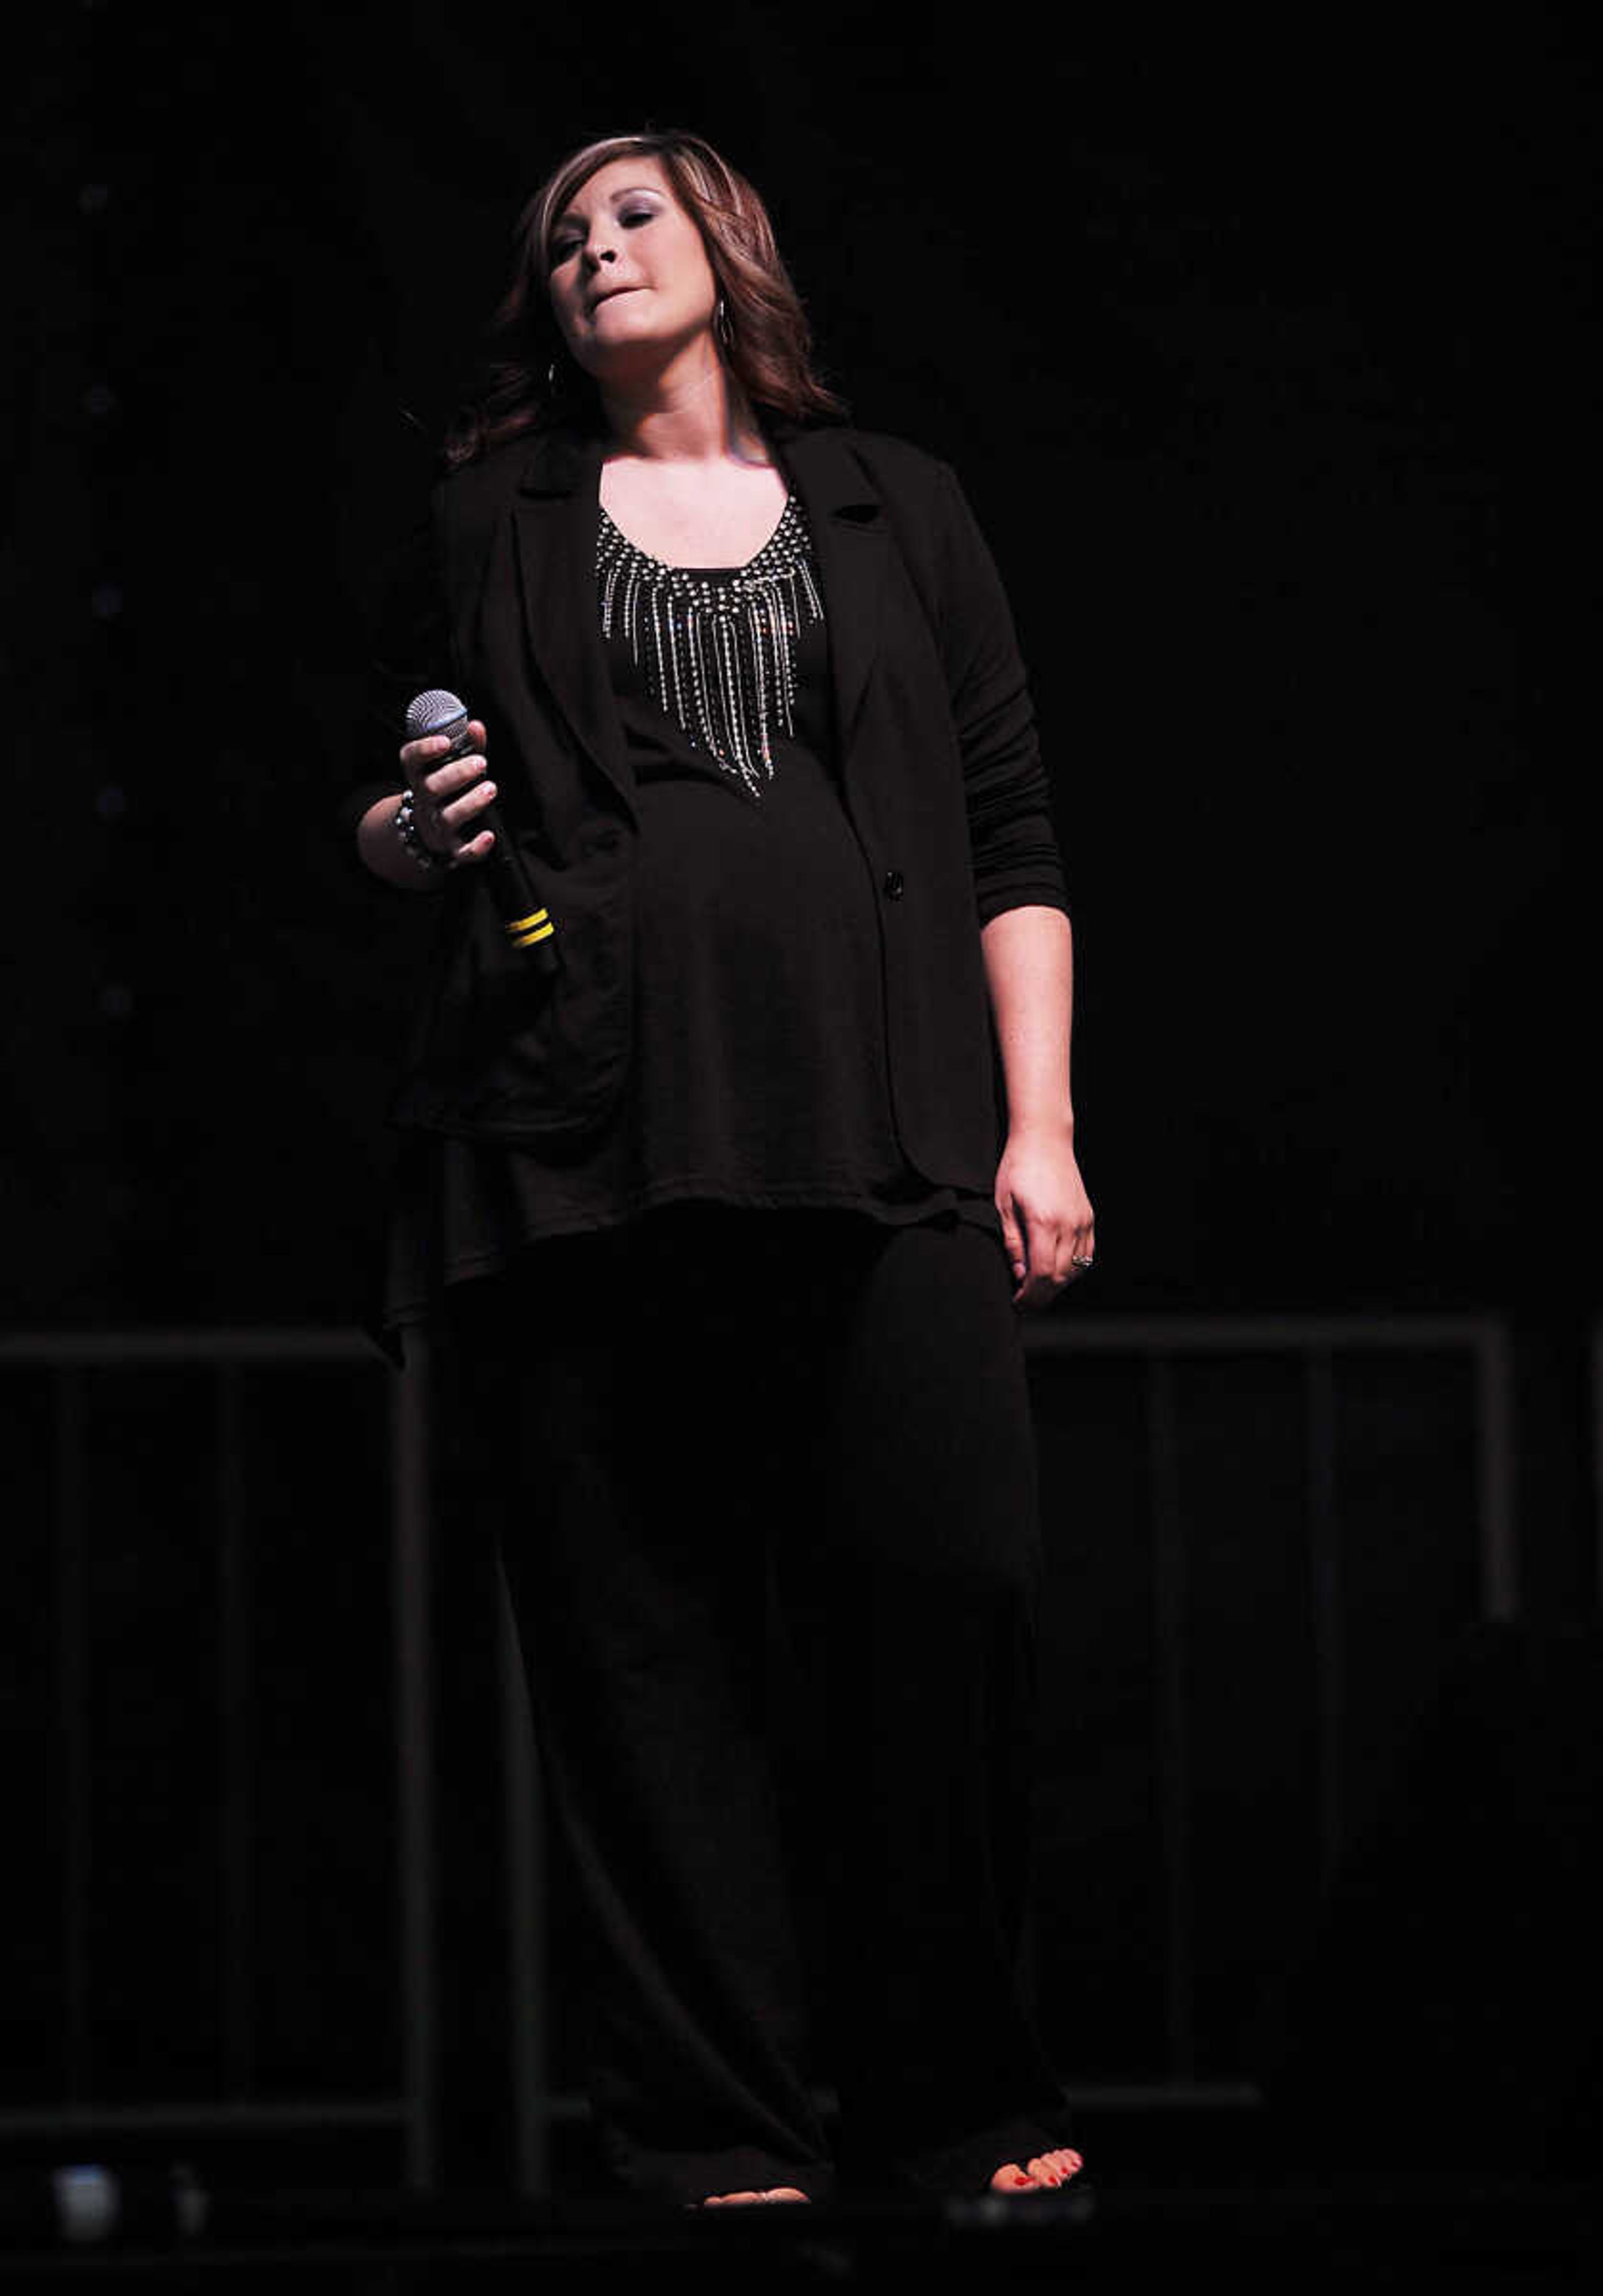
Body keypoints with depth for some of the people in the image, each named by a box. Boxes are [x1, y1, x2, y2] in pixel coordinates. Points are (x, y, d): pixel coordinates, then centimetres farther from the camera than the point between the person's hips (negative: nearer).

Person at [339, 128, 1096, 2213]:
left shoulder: (889, 508, 18)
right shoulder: (494, 521, 19)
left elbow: (1012, 832, 14)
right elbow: (381, 813, 25)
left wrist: (1039, 1121, 4)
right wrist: (417, 831, 0)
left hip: (876, 1121, 0)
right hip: (581, 1129, 0)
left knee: (953, 1577, -12)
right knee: (643, 1635, -5)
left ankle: (948, 2106, 0)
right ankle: (721, 2136, 0)